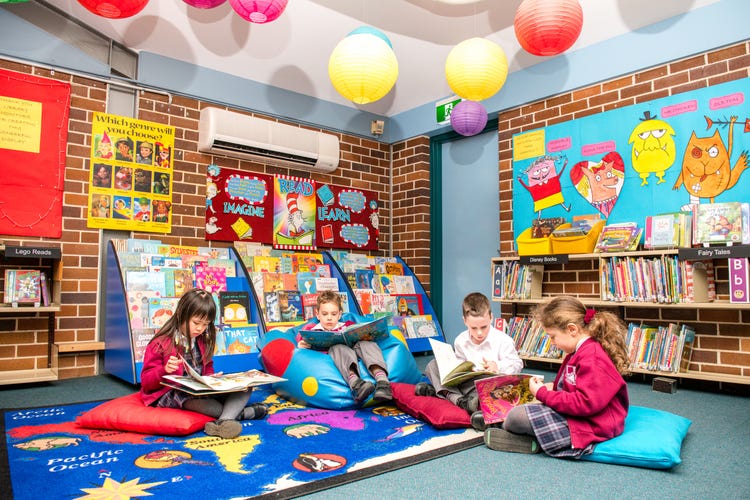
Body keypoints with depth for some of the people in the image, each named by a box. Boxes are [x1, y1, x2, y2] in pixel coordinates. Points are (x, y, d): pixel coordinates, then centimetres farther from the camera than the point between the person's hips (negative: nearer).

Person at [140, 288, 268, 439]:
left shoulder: (203, 341, 12)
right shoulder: (160, 344, -7)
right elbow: (146, 382, -7)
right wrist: (165, 370, -27)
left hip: (201, 390, 6)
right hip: (171, 395, -6)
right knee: (188, 397, -42)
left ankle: (223, 421, -40)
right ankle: (238, 412, -26)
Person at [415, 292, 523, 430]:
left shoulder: (503, 341, -5)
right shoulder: (460, 341, 6)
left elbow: (517, 364, -4)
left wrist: (498, 367, -23)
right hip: (468, 382, 5)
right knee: (432, 365, -9)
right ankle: (458, 399, -33)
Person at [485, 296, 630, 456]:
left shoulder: (592, 358, -22)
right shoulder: (580, 352, 12)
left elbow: (585, 403, -28)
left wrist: (542, 393, -20)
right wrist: (553, 387, 5)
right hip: (577, 412, 12)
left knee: (517, 416, -16)